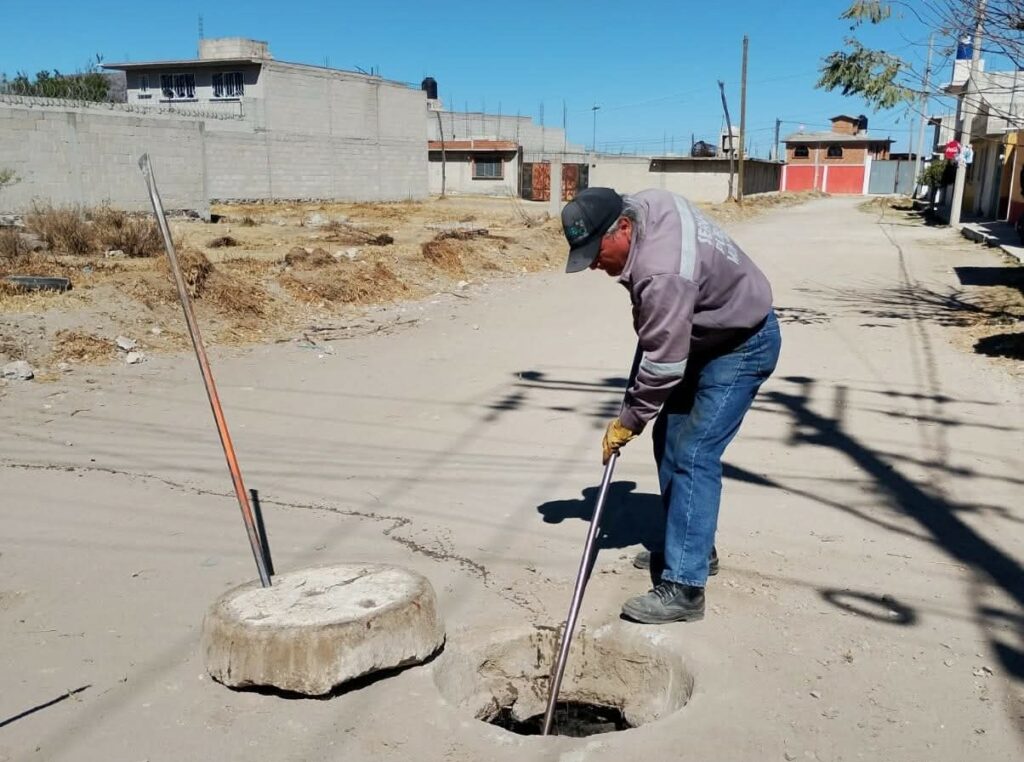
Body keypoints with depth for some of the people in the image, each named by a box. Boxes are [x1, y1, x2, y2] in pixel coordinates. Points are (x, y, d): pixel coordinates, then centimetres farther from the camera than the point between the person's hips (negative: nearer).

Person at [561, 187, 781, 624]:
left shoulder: (663, 275, -37)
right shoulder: (645, 203, -8)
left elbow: (662, 365, -30)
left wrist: (628, 421, -17)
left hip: (742, 346, -10)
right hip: (705, 334, 10)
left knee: (692, 453, -17)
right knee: (670, 439, 11)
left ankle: (684, 588, -14)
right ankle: (693, 548, 25)